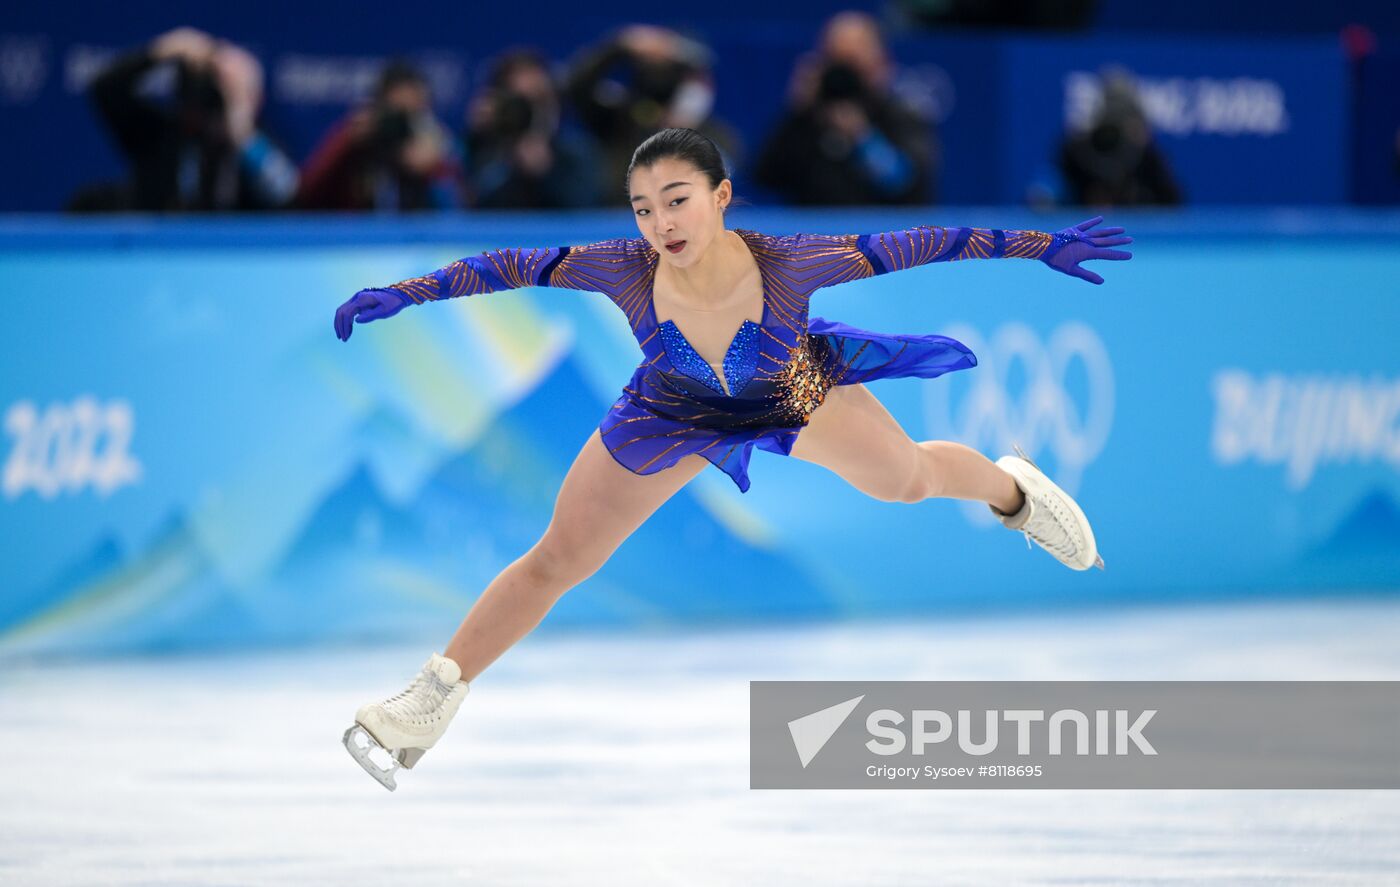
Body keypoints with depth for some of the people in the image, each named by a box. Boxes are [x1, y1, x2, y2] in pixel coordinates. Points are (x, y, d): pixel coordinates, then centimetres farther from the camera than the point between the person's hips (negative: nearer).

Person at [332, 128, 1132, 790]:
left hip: (798, 394, 0)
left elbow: (902, 248, -34)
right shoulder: (626, 271, -39)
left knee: (910, 481, 24)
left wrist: (1041, 246, -32)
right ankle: (437, 693, 22)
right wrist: (405, 294, -28)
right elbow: (516, 267, -26)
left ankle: (1010, 488, 61)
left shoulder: (787, 266, -42)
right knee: (556, 562, 4)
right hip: (676, 418, 0)